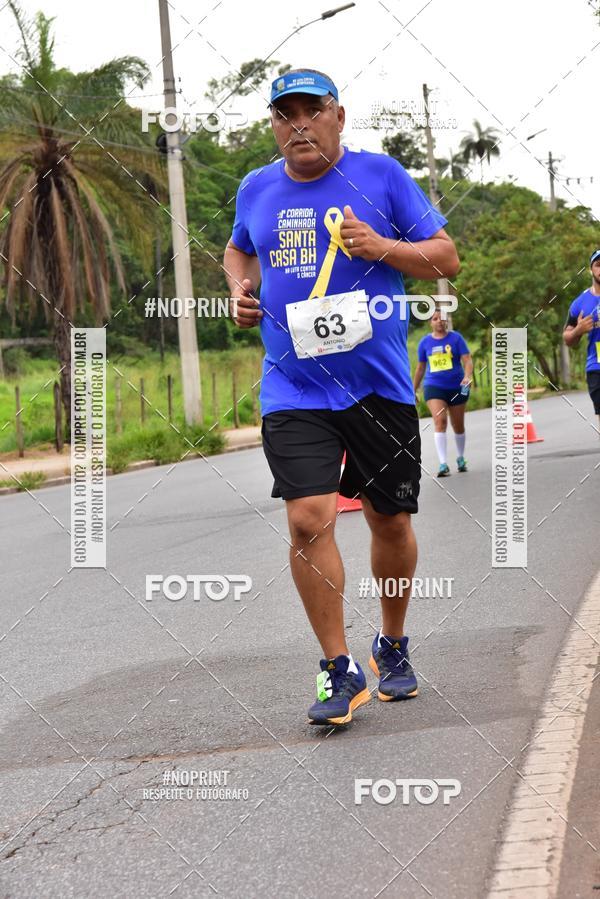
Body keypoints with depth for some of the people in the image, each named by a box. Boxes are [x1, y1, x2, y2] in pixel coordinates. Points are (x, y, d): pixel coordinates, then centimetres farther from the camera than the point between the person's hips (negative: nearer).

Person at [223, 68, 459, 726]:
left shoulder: (380, 176, 0)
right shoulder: (256, 191, 8)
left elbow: (447, 258, 2)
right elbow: (238, 249, 30)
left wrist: (381, 247, -15)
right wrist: (240, 289, 8)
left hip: (379, 383, -1)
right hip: (294, 391, 1)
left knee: (390, 522, 8)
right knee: (309, 520, -15)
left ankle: (392, 647, 33)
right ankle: (339, 672, -3)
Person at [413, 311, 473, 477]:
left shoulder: (456, 338, -1)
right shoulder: (425, 342, 5)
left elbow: (467, 359, -8)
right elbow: (420, 368, 15)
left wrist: (468, 376, -28)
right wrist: (413, 391, 18)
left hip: (457, 387, 0)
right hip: (434, 387, 0)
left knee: (458, 425, 12)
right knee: (440, 421, -18)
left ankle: (461, 459, 36)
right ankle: (443, 464, -24)